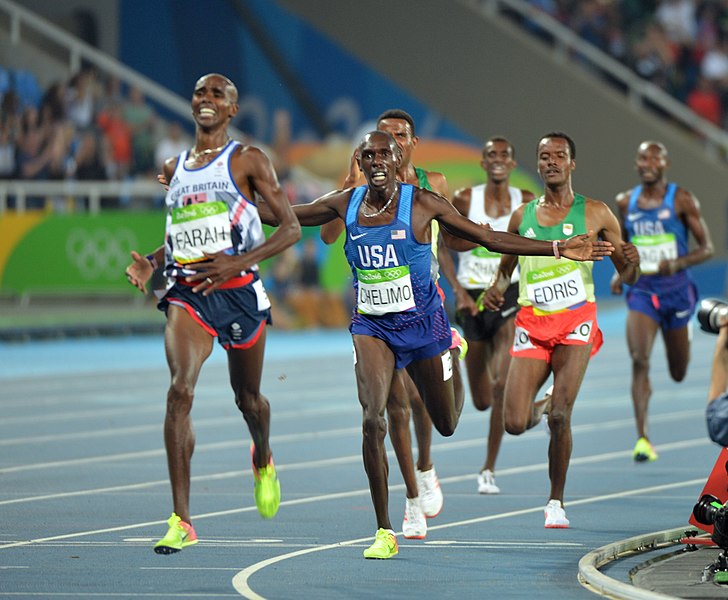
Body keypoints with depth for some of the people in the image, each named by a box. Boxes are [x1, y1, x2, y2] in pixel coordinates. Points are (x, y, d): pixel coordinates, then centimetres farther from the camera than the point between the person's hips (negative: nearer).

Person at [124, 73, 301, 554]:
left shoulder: (248, 160, -1)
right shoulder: (175, 168, 14)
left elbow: (291, 228, -6)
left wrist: (238, 262, -19)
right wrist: (151, 262, 7)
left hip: (239, 291, -2)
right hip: (187, 294, 2)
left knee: (248, 397, 14)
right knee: (180, 391, -19)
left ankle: (263, 461, 52)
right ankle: (181, 522, -22)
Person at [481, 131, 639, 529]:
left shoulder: (595, 214, 3)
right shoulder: (522, 216, 10)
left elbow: (627, 277, 7)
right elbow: (505, 268, 23)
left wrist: (631, 262, -17)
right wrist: (496, 289, 0)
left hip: (576, 322, -2)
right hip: (532, 324, 2)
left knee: (560, 415, -17)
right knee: (515, 424, -7)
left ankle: (556, 502, 0)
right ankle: (541, 407, 31)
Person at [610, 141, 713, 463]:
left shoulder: (682, 200, -6)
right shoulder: (625, 202, 4)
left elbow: (706, 248, -5)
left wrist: (677, 263, -22)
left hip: (676, 289, -1)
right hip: (642, 291, 1)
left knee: (679, 374, 13)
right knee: (639, 360, -21)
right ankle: (642, 437, -23)